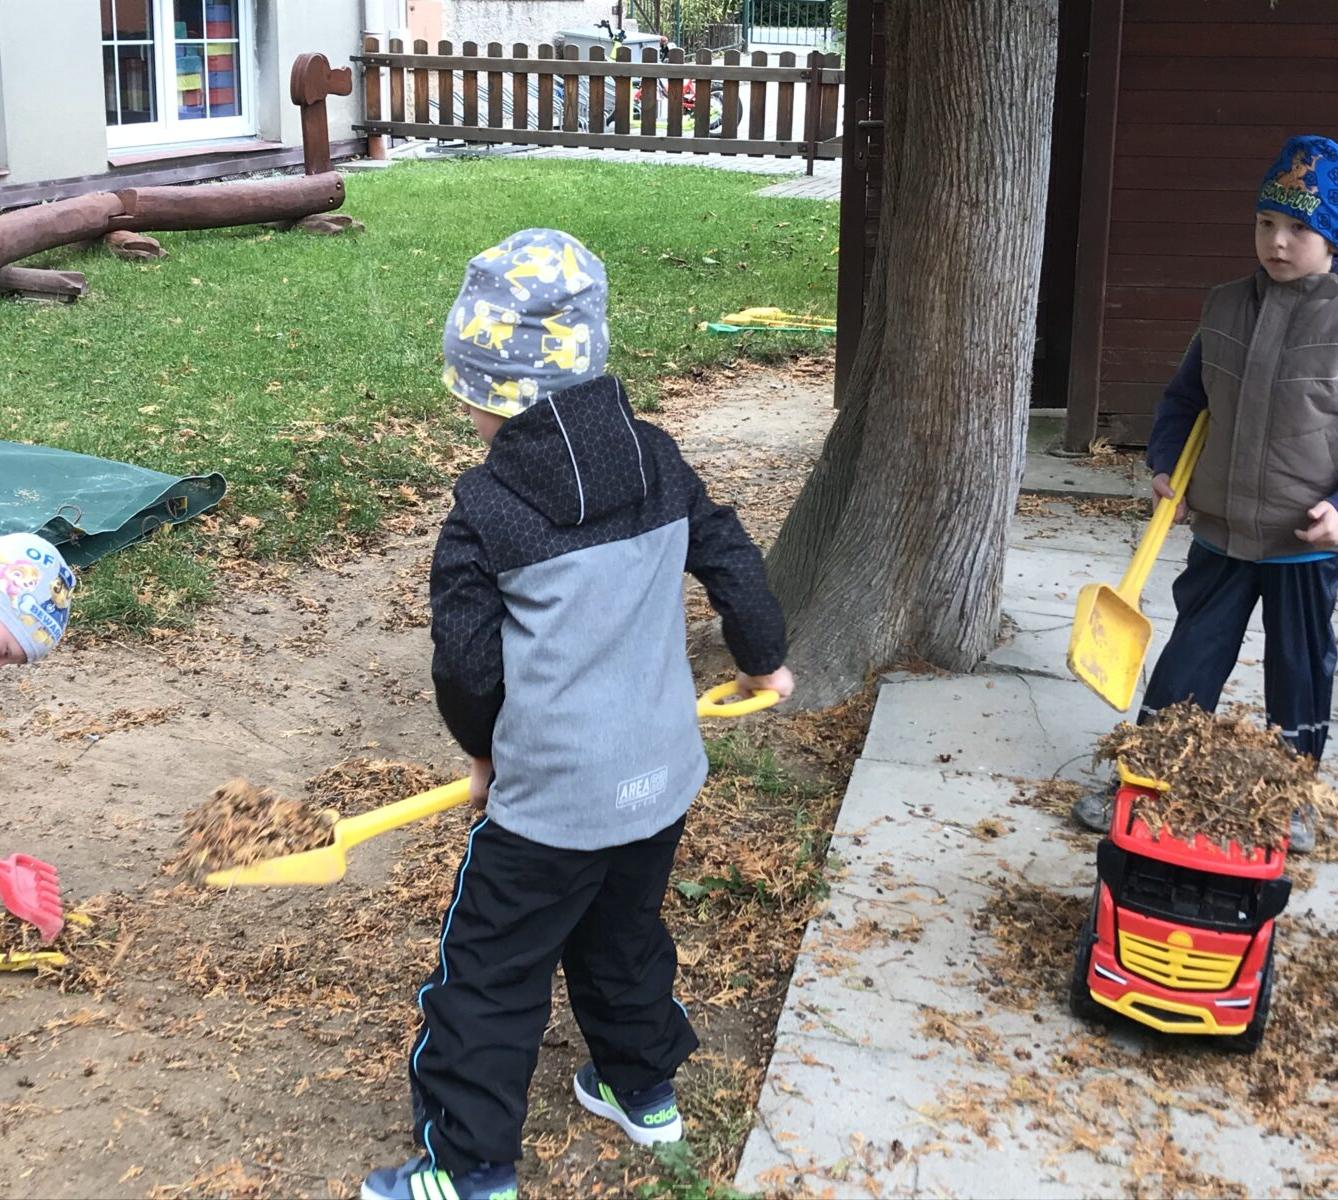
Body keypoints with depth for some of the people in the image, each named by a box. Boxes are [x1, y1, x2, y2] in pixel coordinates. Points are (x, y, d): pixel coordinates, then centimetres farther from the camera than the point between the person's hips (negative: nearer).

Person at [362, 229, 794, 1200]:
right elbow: (732, 561, 9)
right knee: (625, 938, 28)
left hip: (551, 798, -6)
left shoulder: (488, 509, -16)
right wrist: (763, 659, 27)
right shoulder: (659, 463, -1)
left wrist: (485, 748, 9)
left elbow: (465, 663, -11)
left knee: (490, 977, 9)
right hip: (662, 779, 6)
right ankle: (644, 1090, 44)